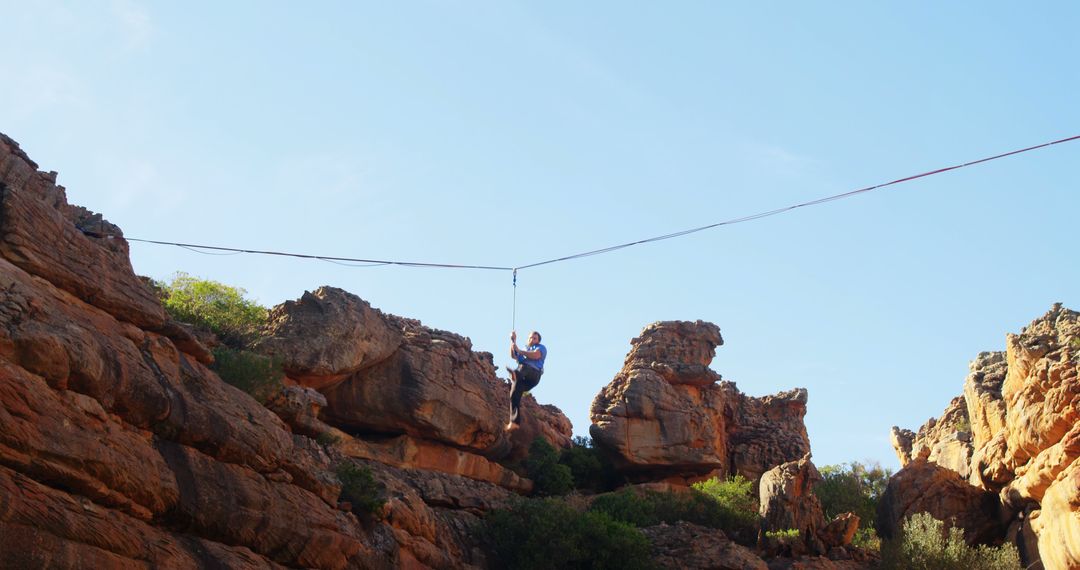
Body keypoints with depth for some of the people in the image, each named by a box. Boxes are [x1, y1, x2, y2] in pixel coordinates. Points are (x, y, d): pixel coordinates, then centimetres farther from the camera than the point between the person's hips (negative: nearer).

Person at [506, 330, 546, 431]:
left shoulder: (541, 348, 21)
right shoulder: (525, 350, 41)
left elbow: (535, 355, -2)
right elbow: (513, 356, 26)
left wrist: (519, 351, -2)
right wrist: (513, 341, 18)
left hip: (533, 374, -5)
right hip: (523, 379, 5)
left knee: (522, 367, -38)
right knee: (515, 394, -18)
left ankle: (516, 373, -74)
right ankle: (515, 422, -26)